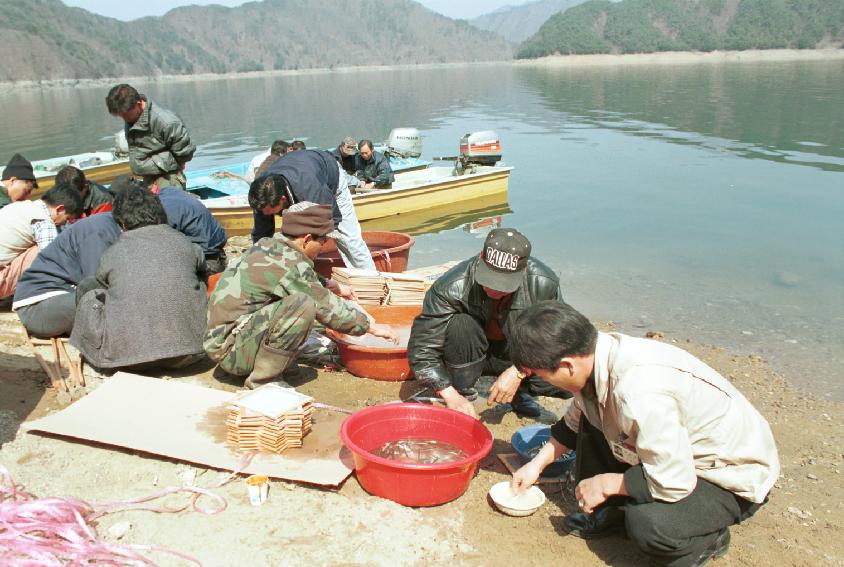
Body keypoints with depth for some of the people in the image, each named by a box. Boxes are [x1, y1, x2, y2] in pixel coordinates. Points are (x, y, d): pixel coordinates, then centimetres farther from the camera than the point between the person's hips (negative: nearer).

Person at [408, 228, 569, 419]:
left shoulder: (545, 284, -26)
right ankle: (464, 395, -12)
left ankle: (521, 390, 9)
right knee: (459, 325, -34)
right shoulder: (452, 287, -31)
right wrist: (451, 395, -31)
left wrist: (517, 372, -27)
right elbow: (421, 348, -25)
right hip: (469, 357, -1)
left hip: (518, 358, 2)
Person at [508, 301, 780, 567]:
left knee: (648, 524, -32)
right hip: (681, 451, 8)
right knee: (592, 416, 5)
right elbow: (574, 422, 11)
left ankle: (710, 538, 2)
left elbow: (673, 483, -33)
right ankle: (609, 513, 18)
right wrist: (537, 464, 12)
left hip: (734, 477, -8)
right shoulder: (595, 355, -11)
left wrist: (605, 483, -18)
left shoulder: (639, 394, -39)